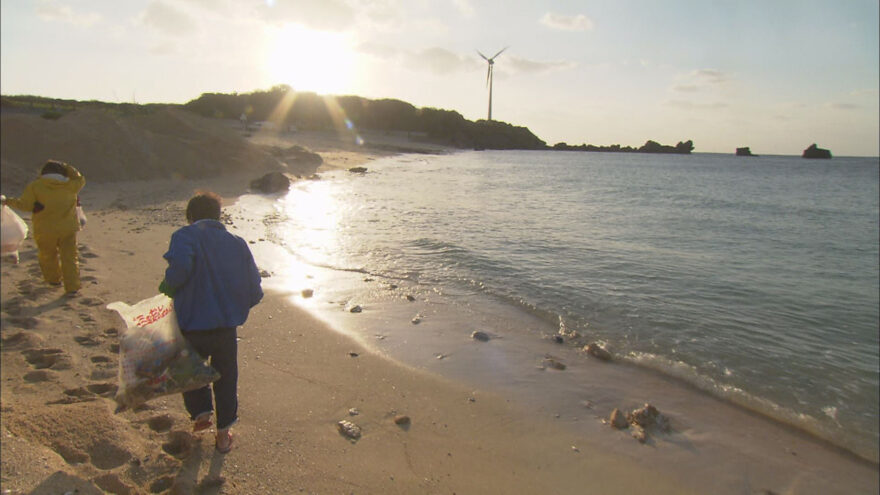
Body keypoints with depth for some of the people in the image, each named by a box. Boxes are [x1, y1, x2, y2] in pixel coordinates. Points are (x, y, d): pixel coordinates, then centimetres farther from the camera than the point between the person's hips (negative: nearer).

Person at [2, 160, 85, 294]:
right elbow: (80, 179, 21)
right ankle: (72, 286, -5)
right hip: (68, 228, 1)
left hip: (45, 230, -1)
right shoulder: (69, 185, 1)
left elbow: (25, 205, -8)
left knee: (47, 256, 22)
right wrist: (65, 167, 18)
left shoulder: (35, 186, -5)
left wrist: (10, 201, 11)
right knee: (70, 257, 2)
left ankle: (54, 278, 35)